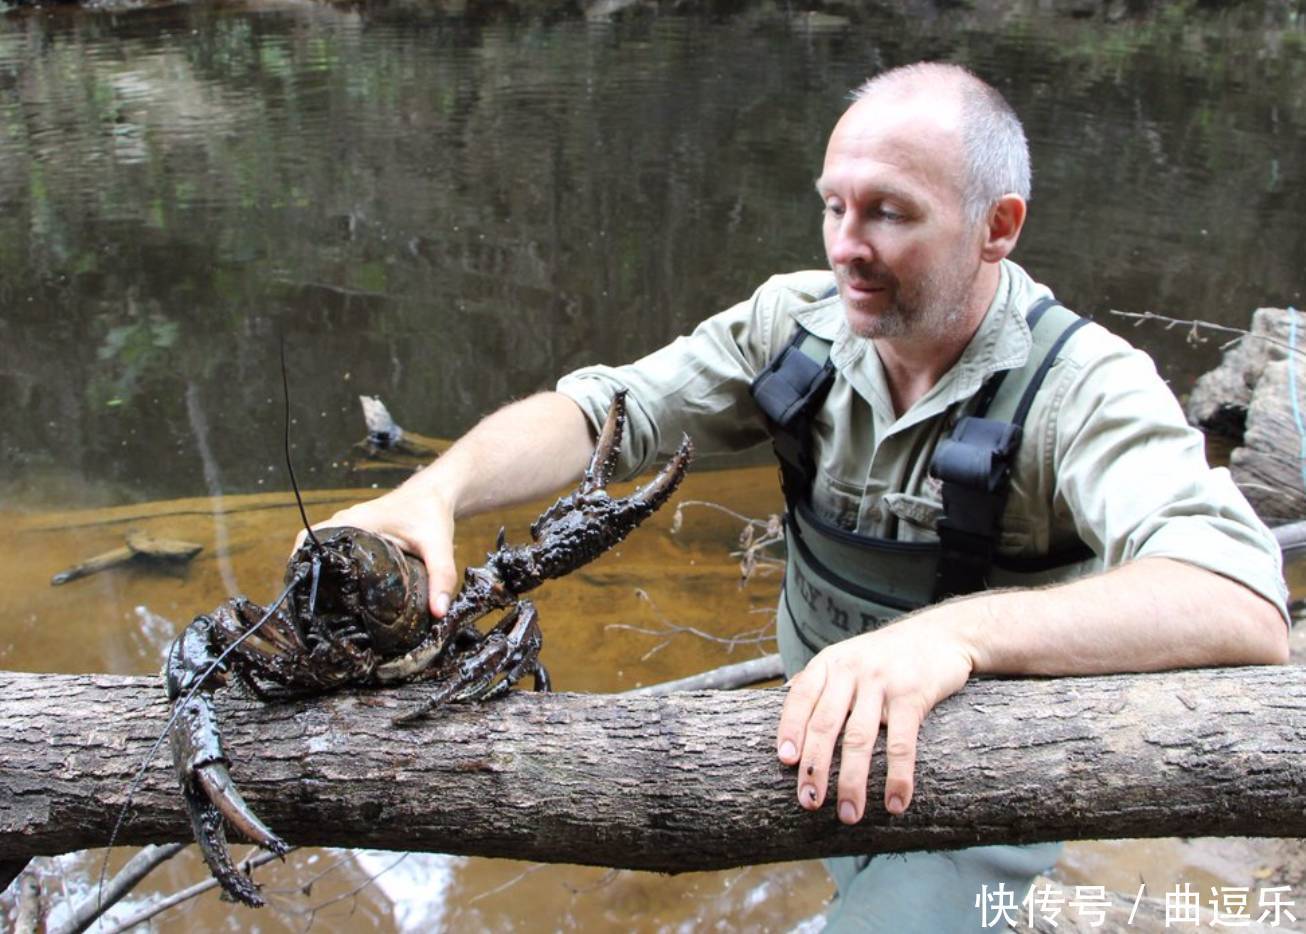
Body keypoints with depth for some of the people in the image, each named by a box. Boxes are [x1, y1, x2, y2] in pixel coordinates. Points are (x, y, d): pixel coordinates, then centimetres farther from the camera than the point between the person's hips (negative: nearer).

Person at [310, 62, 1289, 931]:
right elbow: (604, 408, -15)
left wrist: (954, 629, -56)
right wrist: (435, 489, -35)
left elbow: (1241, 609, -41)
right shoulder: (799, 321, -12)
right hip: (823, 733, 4)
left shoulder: (1085, 388, -26)